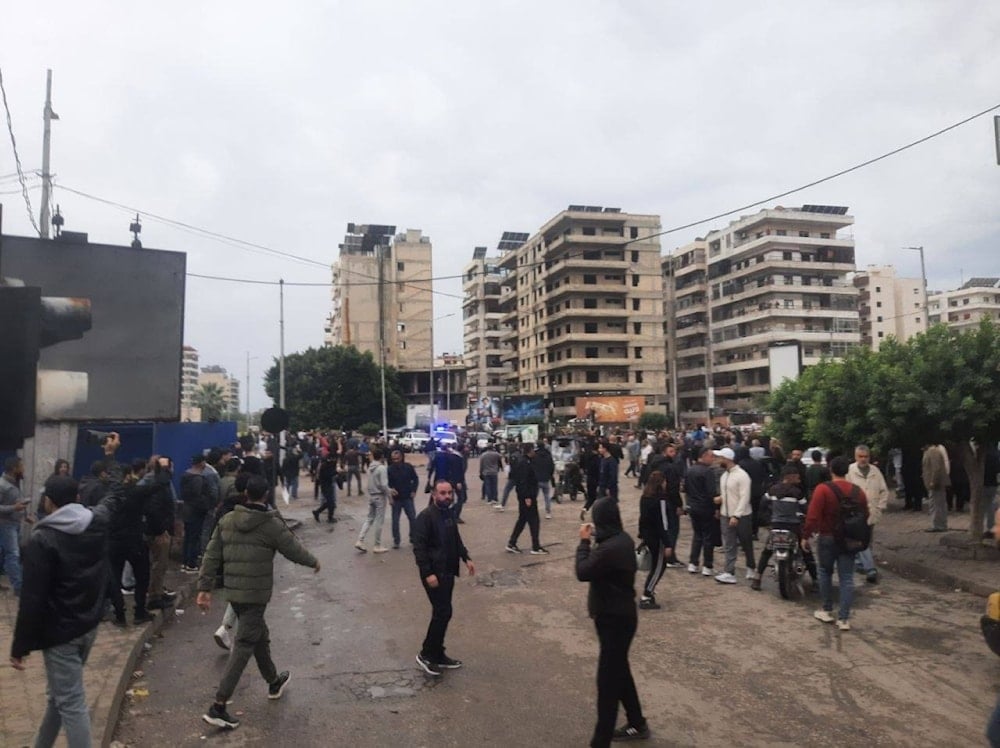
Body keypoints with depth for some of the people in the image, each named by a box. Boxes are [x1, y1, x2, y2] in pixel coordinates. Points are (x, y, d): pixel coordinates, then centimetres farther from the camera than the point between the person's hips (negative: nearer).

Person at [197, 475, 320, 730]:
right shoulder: (272, 524, -14)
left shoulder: (226, 521, 2)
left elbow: (211, 556, 2)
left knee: (259, 635, 23)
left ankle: (274, 682, 41)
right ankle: (218, 707, -3)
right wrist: (314, 562, 15)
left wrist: (204, 588, 8)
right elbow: (294, 549, -4)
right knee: (244, 646, 0)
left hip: (233, 591, 7)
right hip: (256, 594, -6)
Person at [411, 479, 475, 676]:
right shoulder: (425, 516, -18)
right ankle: (426, 654, 8)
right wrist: (428, 573, -24)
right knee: (443, 612, -7)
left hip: (448, 571, 8)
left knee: (442, 612, 14)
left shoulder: (449, 513, 8)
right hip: (434, 573, -8)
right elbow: (418, 547, -21)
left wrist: (466, 558, 14)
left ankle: (438, 655, 25)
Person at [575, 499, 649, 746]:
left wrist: (584, 542, -11)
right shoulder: (622, 539, 2)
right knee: (619, 671, 23)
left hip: (614, 619, -10)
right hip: (620, 614, 10)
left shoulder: (609, 548, -29)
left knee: (608, 679, 0)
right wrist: (593, 541, 2)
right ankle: (637, 724, 38)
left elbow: (583, 572, -21)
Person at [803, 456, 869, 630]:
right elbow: (865, 517, 10)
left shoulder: (823, 489, -13)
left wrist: (806, 536, -9)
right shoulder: (858, 491, 2)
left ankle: (827, 611, 22)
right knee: (847, 578, 4)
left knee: (825, 573, 15)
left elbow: (813, 516, -17)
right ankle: (844, 618, 3)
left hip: (828, 538, -3)